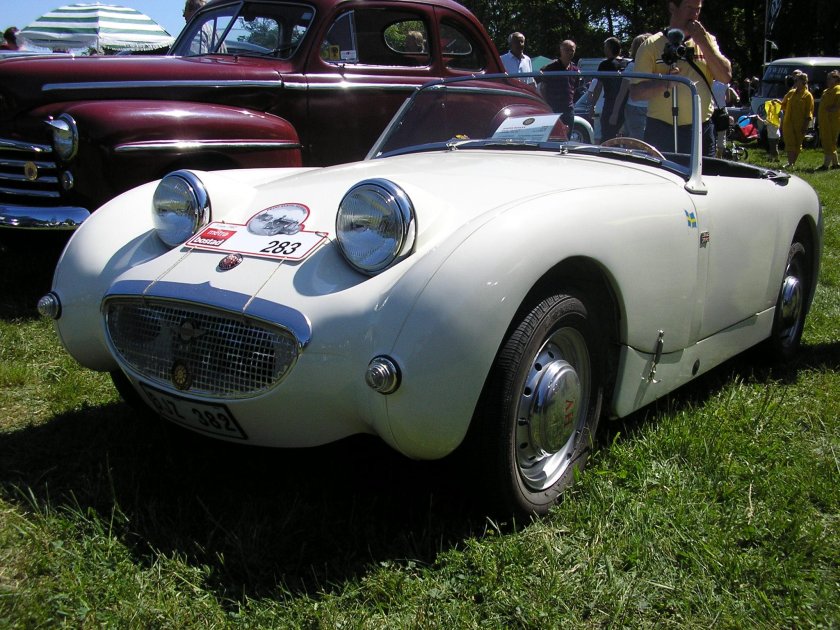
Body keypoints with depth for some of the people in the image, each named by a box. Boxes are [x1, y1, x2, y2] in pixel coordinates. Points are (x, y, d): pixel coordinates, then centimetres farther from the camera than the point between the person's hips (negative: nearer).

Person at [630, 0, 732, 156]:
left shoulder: (707, 40, 14)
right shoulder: (652, 45, 4)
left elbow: (726, 77, 1)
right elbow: (635, 92, -2)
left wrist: (702, 42, -5)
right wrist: (664, 82, -20)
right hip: (661, 131, -3)